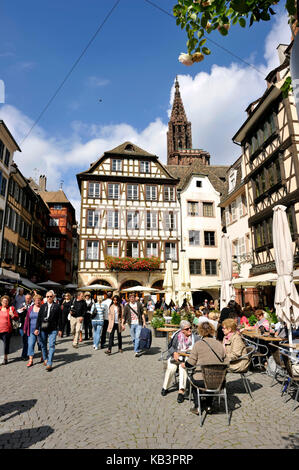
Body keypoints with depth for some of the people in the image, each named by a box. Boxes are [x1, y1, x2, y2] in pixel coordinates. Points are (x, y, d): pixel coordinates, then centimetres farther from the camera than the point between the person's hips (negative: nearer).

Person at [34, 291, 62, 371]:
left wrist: (59, 329, 0)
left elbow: (59, 319, 1)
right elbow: (39, 318, 6)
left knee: (51, 346, -8)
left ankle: (49, 364, -6)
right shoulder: (43, 306, 7)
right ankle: (45, 359, 35)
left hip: (53, 329, -3)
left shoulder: (56, 306, 1)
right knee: (43, 345, 14)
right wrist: (37, 328, 0)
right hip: (43, 329, 3)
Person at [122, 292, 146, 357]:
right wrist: (123, 324, -2)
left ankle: (137, 351, -3)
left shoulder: (139, 304, 1)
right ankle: (137, 349, 29)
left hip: (138, 323, -2)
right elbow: (124, 316, 3)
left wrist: (144, 322, 3)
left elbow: (142, 313, 7)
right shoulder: (127, 306, 1)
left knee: (137, 337, -10)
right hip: (131, 324, 2)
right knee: (133, 338, 10)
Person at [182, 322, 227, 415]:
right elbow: (225, 363, 7)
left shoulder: (198, 344, -9)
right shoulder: (219, 344, 1)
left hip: (202, 381, -3)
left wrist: (184, 365, 18)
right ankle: (209, 406, 33)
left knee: (193, 379, 29)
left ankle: (197, 407, 25)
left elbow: (191, 362, -4)